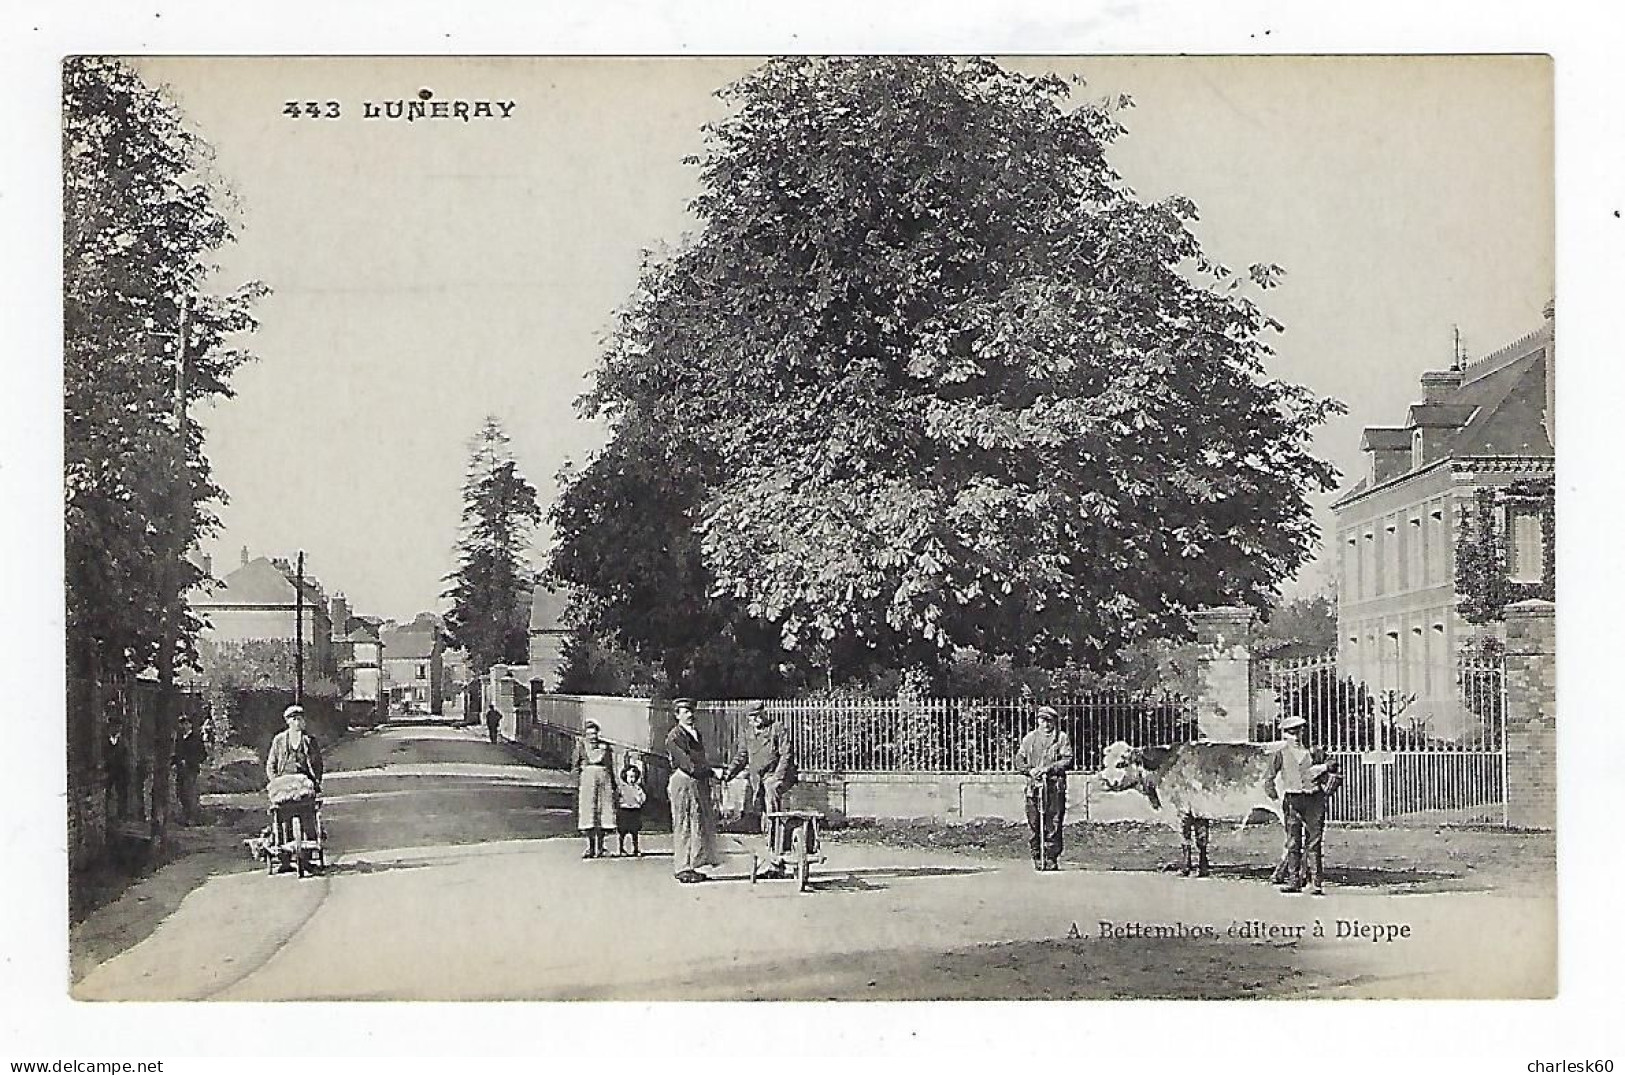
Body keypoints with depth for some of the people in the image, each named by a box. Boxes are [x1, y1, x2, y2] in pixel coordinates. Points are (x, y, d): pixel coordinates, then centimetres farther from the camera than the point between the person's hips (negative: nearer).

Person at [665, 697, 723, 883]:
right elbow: (687, 763, -17)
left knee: (700, 825, 7)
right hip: (683, 783, -8)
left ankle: (692, 865, 12)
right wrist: (709, 772, -16)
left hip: (699, 783, 8)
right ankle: (682, 869, -1)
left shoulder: (695, 733, 18)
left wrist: (709, 772, 5)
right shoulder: (674, 737, -9)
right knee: (684, 827, -5)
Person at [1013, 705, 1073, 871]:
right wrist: (1030, 770, -6)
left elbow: (1068, 760, -1)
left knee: (1053, 826, -4)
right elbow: (1019, 760, 13)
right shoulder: (1029, 738, 15)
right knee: (1034, 825, -1)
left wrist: (1048, 768, -12)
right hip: (1033, 785, 2)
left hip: (1055, 786, -2)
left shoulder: (1062, 738, 9)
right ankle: (1037, 860, 6)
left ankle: (1052, 861, 1)